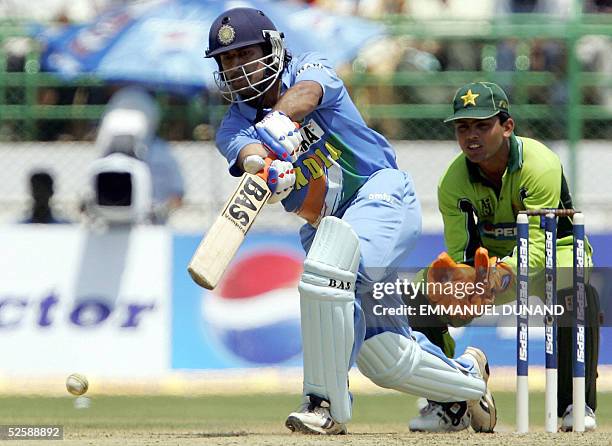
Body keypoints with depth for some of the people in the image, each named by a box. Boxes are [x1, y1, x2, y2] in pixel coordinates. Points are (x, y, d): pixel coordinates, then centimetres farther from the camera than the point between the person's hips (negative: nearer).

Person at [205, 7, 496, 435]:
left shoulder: (311, 69, -7)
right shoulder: (235, 127, 0)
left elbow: (306, 92, -32)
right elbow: (248, 154, -25)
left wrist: (279, 118, -55)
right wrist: (263, 166, -50)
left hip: (382, 194, -6)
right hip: (328, 225, 6)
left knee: (325, 270, -33)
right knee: (382, 358, 5)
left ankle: (327, 402, -25)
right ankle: (465, 376, 34)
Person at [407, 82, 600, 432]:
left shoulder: (540, 165, -30)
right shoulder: (453, 181, -16)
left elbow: (535, 245, -38)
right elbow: (460, 251, -18)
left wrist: (503, 275, -59)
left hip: (554, 252, -4)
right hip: (491, 257, 4)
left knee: (578, 294, -39)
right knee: (423, 302, -16)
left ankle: (577, 405, -21)